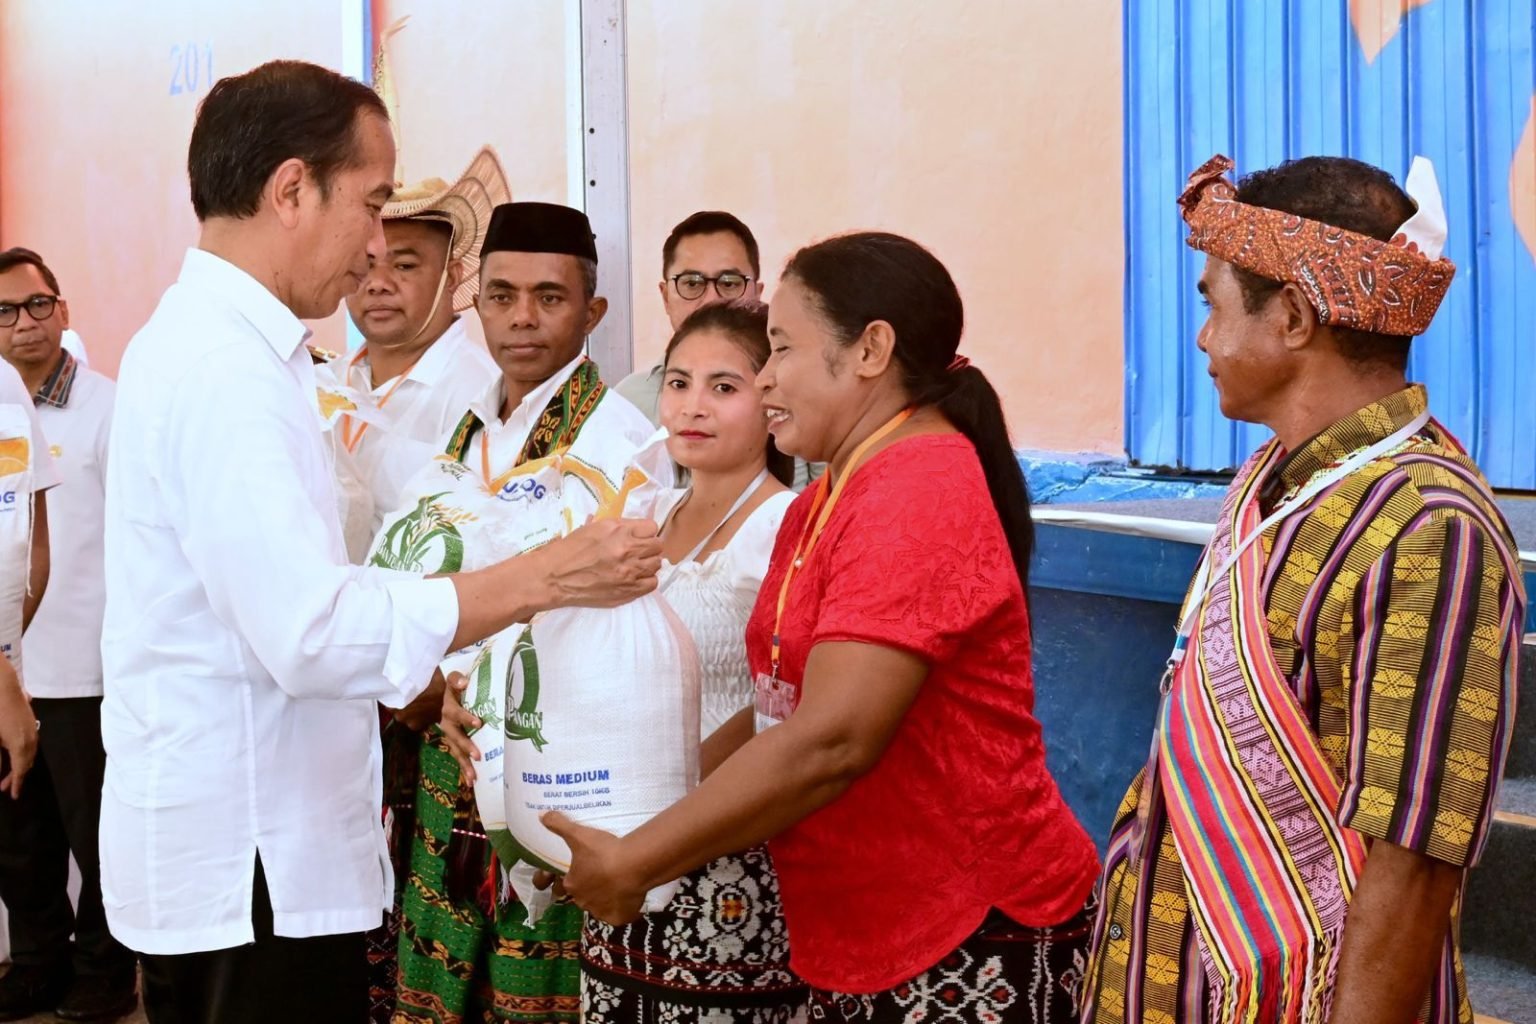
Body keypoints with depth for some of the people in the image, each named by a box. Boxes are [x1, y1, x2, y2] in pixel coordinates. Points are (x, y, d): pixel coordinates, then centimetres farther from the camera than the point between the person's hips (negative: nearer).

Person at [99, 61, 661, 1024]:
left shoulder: (207, 343, 13)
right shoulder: (225, 368, -20)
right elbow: (310, 631, -26)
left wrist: (413, 675, 16)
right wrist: (544, 577, -21)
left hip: (227, 842, 10)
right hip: (246, 864, -10)